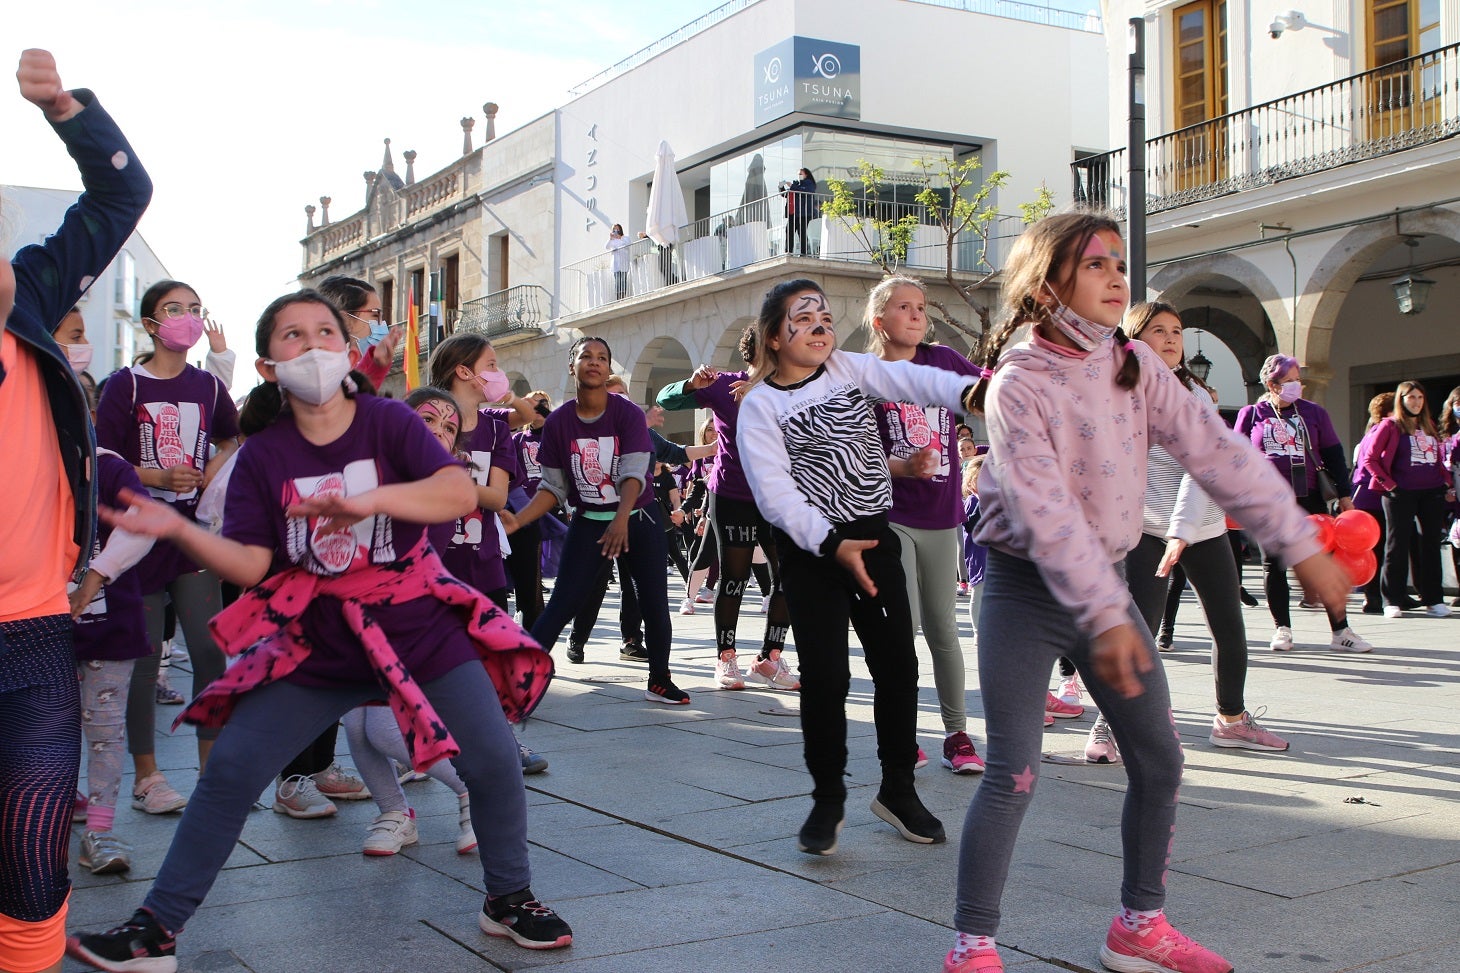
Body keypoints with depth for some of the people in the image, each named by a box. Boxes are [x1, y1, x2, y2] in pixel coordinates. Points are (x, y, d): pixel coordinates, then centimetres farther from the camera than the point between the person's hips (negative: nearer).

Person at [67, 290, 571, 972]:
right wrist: (180, 529, -24)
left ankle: (508, 899, 18)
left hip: (418, 627, -1)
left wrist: (367, 500, -36)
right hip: (314, 641, 2)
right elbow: (251, 565, -7)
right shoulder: (263, 455, 0)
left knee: (493, 761, -7)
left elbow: (460, 492, -22)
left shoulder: (387, 421, -6)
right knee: (231, 768, -3)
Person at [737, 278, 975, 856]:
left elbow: (915, 381, -10)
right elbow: (774, 493, -13)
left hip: (874, 537, 4)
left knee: (897, 663, 5)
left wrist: (973, 393, -30)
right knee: (825, 676, -4)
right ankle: (828, 800, 13)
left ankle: (897, 788, 22)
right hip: (809, 549, -4)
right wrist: (833, 546, -22)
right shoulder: (759, 406, -5)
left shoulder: (849, 369, 6)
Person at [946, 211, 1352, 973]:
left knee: (1159, 760, 9)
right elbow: (1045, 509, -26)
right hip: (1027, 589, -7)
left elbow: (1215, 452, -3)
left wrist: (1298, 542, -9)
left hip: (1106, 579, 7)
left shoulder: (1135, 366, 2)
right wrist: (1104, 617, -31)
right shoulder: (1017, 384, -17)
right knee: (1014, 773, -11)